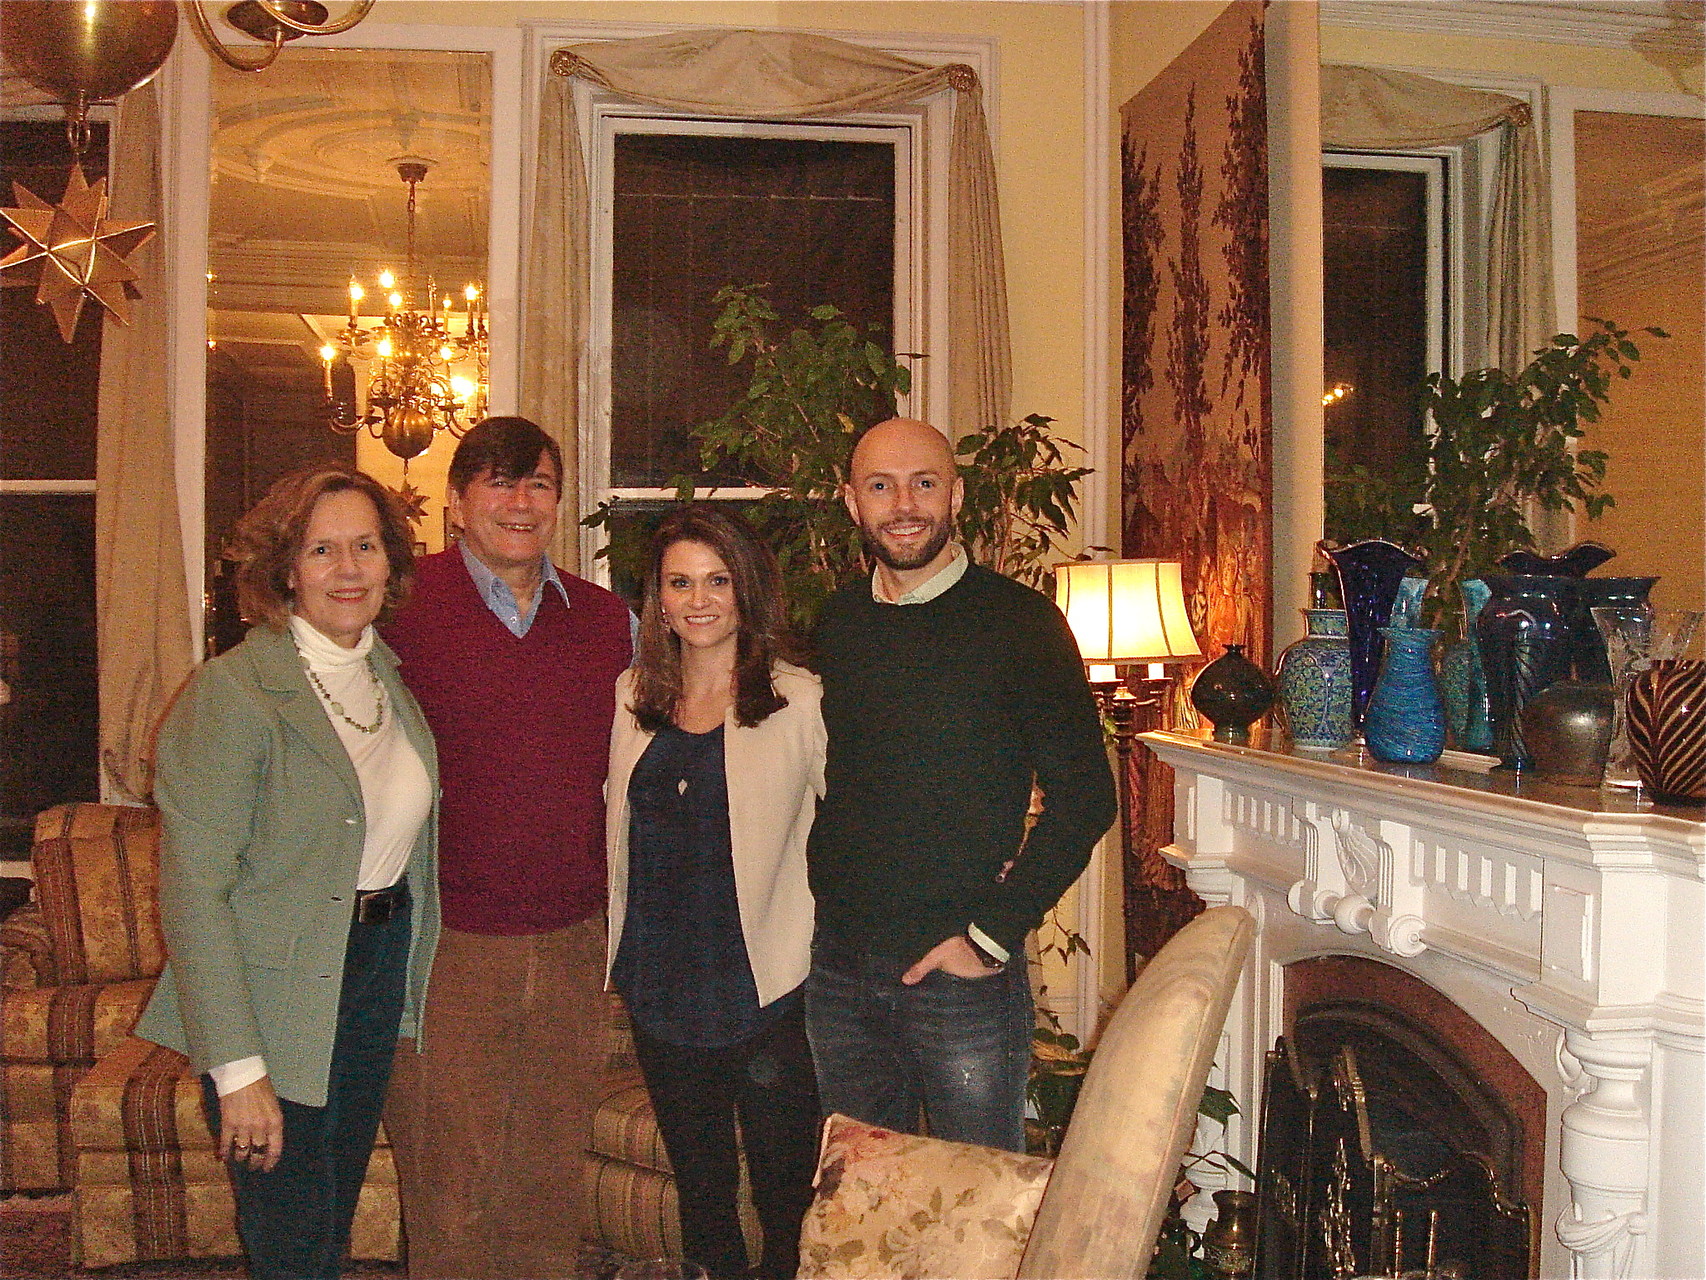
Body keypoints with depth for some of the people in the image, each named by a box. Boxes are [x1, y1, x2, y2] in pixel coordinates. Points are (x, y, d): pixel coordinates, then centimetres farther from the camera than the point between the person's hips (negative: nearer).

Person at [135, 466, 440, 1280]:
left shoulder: (391, 674, 4)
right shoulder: (233, 692, -19)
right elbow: (194, 892, -20)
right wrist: (236, 1067, -21)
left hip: (381, 969, 7)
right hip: (274, 993, -7)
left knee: (337, 1214, 21)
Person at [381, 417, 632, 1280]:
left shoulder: (607, 619, 7)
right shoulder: (404, 605, -5)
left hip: (573, 940, 4)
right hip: (447, 942, -3)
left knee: (553, 1168, 14)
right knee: (451, 1179, 6)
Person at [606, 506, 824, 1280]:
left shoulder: (799, 701, -8)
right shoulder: (632, 698, 6)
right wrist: (622, 953, 13)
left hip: (768, 987, -4)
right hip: (660, 990, 4)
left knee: (785, 1198, 7)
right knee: (698, 1187, 19)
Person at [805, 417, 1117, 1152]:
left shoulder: (1018, 622, -8)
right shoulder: (836, 625, 7)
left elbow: (1084, 799, -9)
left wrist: (992, 933, -12)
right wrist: (822, 896, 5)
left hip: (961, 975, -4)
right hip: (839, 973, 5)